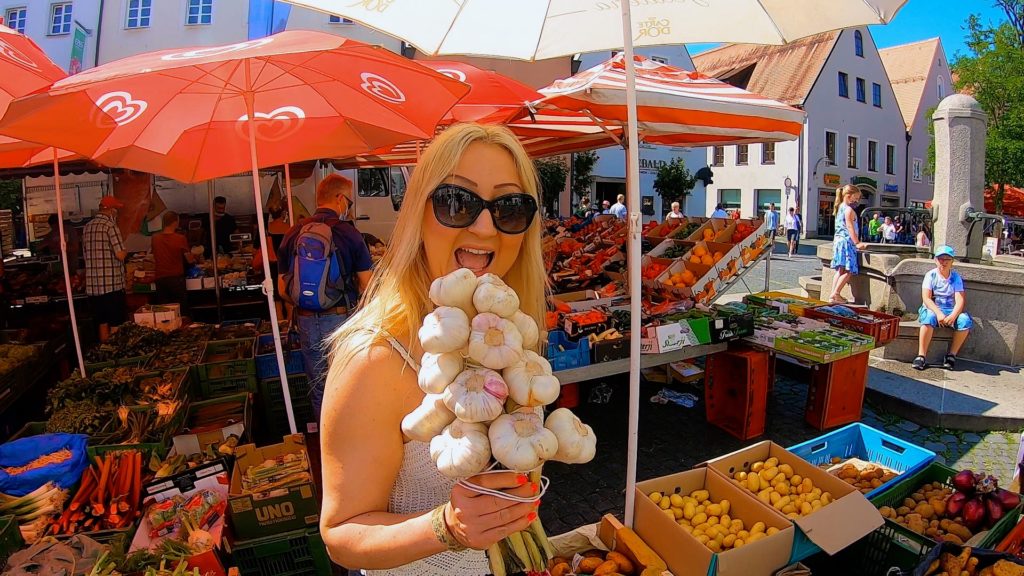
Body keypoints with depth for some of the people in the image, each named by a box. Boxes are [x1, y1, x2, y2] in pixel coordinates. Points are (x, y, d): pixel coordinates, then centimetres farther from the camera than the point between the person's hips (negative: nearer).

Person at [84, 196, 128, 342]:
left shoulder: (87, 227, 12)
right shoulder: (110, 225, -11)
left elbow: (88, 254, 18)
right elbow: (120, 255, -18)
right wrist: (125, 252, 3)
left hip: (93, 285, 7)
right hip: (111, 284, -7)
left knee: (102, 323, 15)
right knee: (116, 326, 0)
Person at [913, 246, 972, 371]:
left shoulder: (956, 277, 5)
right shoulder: (931, 275, 0)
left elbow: (960, 300, -6)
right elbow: (926, 298, -10)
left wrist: (953, 316, -25)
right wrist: (938, 313, -25)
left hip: (951, 310, 3)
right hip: (932, 309, -2)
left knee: (965, 320, -28)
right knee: (929, 317, -36)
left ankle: (951, 355, -12)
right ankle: (921, 356, -34)